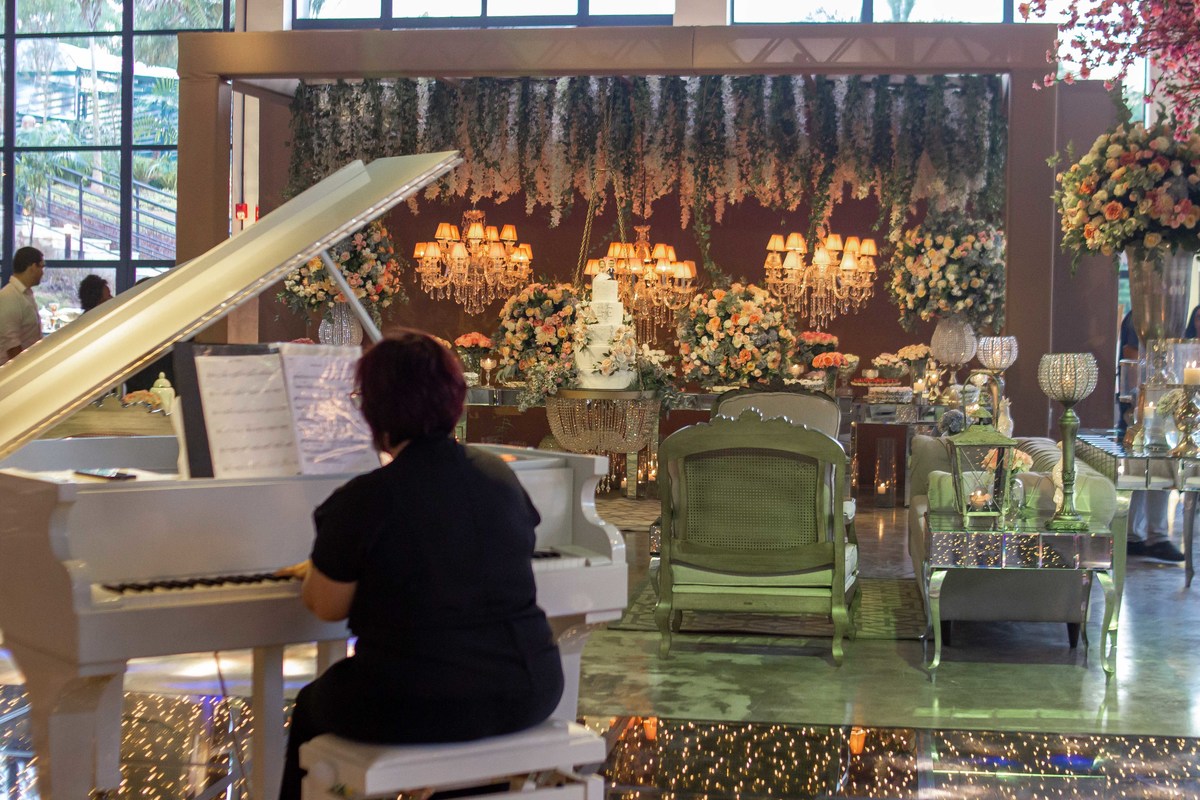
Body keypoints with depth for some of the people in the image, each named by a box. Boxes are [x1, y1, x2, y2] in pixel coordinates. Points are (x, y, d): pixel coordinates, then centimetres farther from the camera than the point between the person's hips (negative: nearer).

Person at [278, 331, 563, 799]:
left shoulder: (363, 500, -14)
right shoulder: (501, 478, 2)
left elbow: (327, 607, -4)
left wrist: (317, 569, 19)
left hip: (418, 708, -5)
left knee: (311, 706, 26)